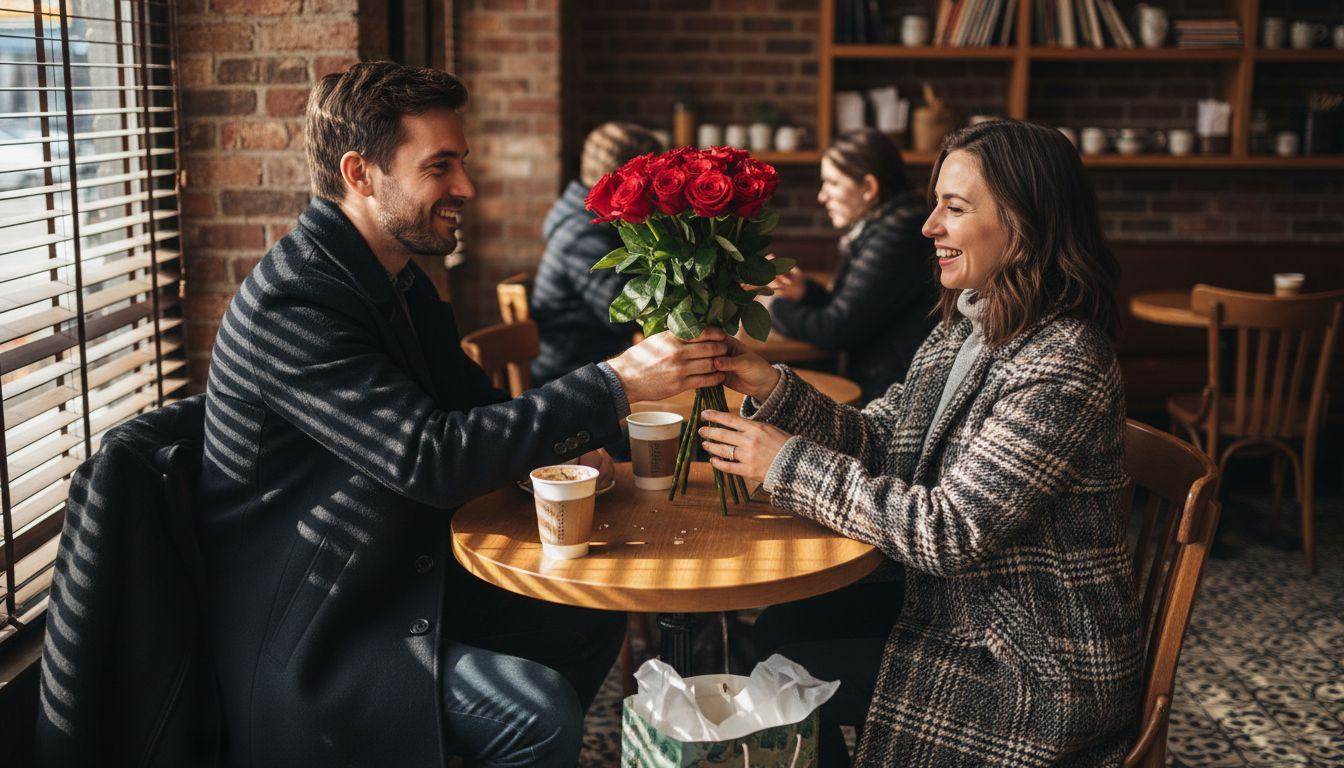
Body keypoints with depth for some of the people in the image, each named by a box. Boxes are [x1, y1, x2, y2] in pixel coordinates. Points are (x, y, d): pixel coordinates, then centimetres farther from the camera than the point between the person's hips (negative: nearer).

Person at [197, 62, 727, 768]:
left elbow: (463, 399, 14)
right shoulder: (291, 305, -25)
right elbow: (432, 458, -30)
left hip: (402, 573, 10)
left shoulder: (400, 280, 5)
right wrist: (617, 384, -29)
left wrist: (556, 446, -8)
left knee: (590, 617, 10)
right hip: (307, 631, -9)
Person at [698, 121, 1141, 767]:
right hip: (956, 617, 8)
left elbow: (949, 531, -27)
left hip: (1032, 677, -8)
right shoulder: (962, 330, 3)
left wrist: (790, 463, -22)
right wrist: (771, 388, -11)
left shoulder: (1063, 365, -25)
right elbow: (878, 441, 5)